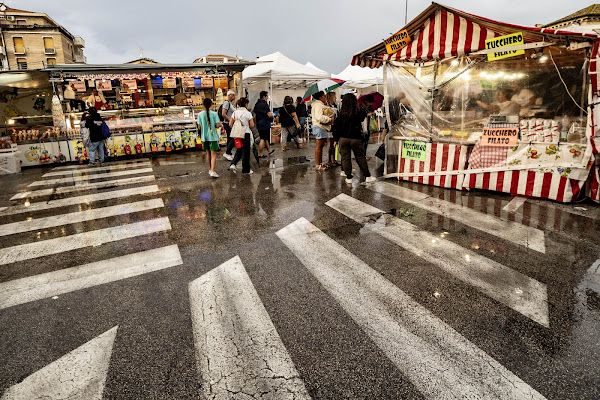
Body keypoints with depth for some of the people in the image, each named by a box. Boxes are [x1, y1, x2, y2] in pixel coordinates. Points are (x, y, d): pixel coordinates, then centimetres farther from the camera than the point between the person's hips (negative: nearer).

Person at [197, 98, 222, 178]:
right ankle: (212, 171, -14)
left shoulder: (200, 114, -2)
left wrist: (201, 137, 13)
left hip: (204, 137, 4)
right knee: (213, 154, -2)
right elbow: (217, 125, -14)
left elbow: (199, 127, 1)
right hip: (213, 136, -3)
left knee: (208, 153, 18)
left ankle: (210, 169, 30)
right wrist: (219, 124, 10)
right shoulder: (214, 114, -10)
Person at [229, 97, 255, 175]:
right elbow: (252, 125, -10)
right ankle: (246, 170, 14)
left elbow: (230, 124, 2)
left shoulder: (235, 113, 4)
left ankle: (233, 164, -1)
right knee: (245, 152, 6)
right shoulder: (248, 113, -9)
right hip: (246, 134, -4)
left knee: (239, 150, 19)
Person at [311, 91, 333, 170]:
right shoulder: (318, 105, -13)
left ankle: (320, 163, 21)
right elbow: (319, 117, -24)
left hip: (323, 128, 11)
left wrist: (329, 117, 12)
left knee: (321, 146, 14)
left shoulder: (321, 104, 22)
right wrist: (330, 119, -16)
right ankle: (318, 165, -5)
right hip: (319, 128, -11)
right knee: (319, 146, -8)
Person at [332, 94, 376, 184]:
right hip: (356, 139, 0)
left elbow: (336, 128, -3)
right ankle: (367, 176, 16)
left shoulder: (341, 115, -7)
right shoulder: (359, 113, -10)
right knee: (361, 157, 10)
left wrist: (336, 139, 6)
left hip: (343, 139, 0)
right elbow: (365, 113, 11)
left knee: (345, 158, 10)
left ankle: (348, 177, 12)